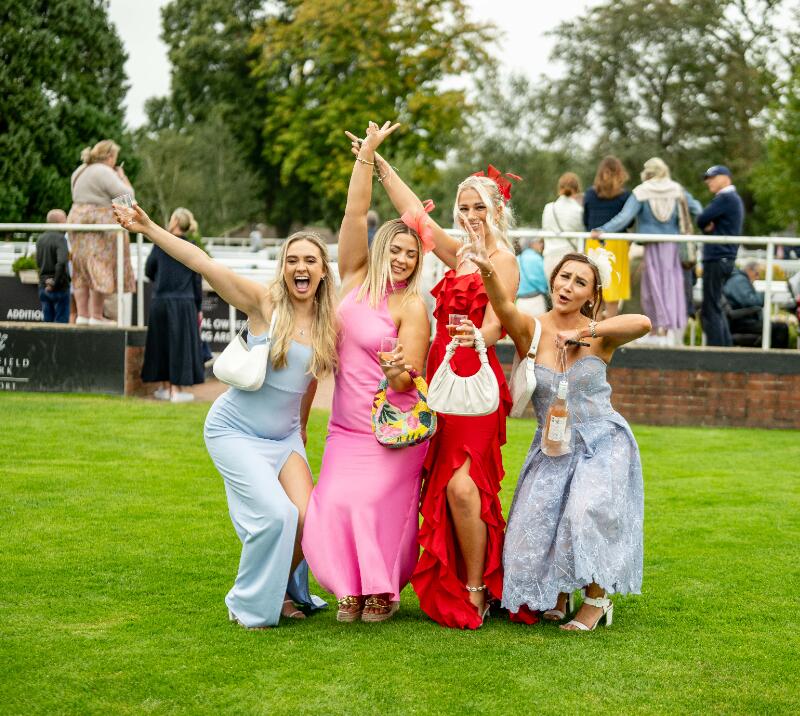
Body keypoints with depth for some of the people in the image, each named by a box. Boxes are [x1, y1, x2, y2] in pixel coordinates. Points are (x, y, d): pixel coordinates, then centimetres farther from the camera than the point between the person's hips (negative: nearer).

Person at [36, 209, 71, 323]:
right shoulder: (60, 239, -16)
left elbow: (38, 262, 12)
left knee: (47, 321, 12)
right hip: (59, 288, -7)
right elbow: (62, 262, -27)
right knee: (61, 322, 0)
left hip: (43, 286, 7)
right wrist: (55, 283, -19)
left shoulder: (40, 238, 7)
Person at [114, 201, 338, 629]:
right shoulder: (264, 302, -14)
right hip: (235, 429, -4)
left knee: (306, 518, -10)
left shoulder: (329, 324, -1)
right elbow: (203, 263, -23)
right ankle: (250, 606, 7)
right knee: (275, 514, -17)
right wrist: (148, 228, -31)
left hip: (284, 435, 5)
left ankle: (283, 591, 19)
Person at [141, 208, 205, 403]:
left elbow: (148, 271, 5)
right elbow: (197, 281, -1)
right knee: (180, 343, 3)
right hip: (184, 302, -1)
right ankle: (176, 390, 3)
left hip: (160, 301, 1)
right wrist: (199, 308, 6)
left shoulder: (160, 245, -3)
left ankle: (165, 387, 17)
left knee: (162, 343, 12)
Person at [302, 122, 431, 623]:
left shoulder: (413, 306, -8)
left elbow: (407, 380, -12)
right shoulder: (355, 279, 4)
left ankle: (386, 590, 16)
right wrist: (367, 154, -8)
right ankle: (354, 588, 15)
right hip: (346, 427, 4)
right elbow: (354, 215, -5)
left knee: (380, 507, -8)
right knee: (337, 505, -6)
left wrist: (397, 373, -34)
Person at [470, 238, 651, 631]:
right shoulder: (531, 329, -7)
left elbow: (642, 323, -27)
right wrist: (488, 272, -49)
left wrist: (584, 332, -29)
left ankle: (596, 599, 1)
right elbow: (504, 308, -29)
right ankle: (554, 595, 25)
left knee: (588, 513, -23)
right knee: (535, 527, -6)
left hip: (602, 444, -2)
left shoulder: (599, 336, -7)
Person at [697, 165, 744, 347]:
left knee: (711, 309, -9)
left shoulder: (726, 198, -12)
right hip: (724, 258, 10)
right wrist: (708, 226, -4)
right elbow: (704, 221, 17)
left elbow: (701, 220, -15)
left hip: (718, 258, -10)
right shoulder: (734, 199, 20)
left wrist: (705, 224, 5)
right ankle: (726, 345, 20)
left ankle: (716, 347, -10)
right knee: (716, 307, 17)